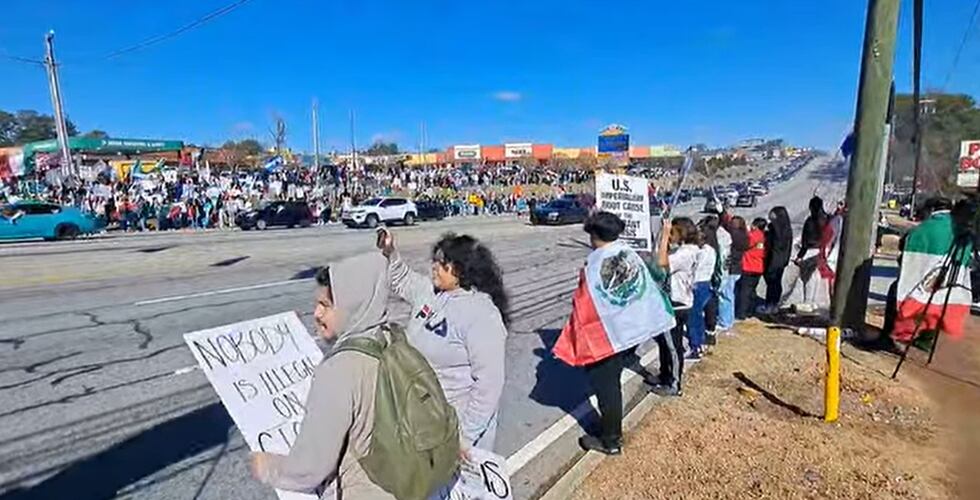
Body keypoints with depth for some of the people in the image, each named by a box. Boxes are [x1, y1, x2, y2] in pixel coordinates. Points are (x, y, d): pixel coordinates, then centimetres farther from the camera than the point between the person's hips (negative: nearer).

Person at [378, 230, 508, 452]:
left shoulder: (481, 314, -26)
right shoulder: (430, 291, -2)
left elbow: (489, 383, -24)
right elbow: (404, 282, 19)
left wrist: (466, 435, -21)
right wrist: (390, 253, 1)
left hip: (453, 423, -7)